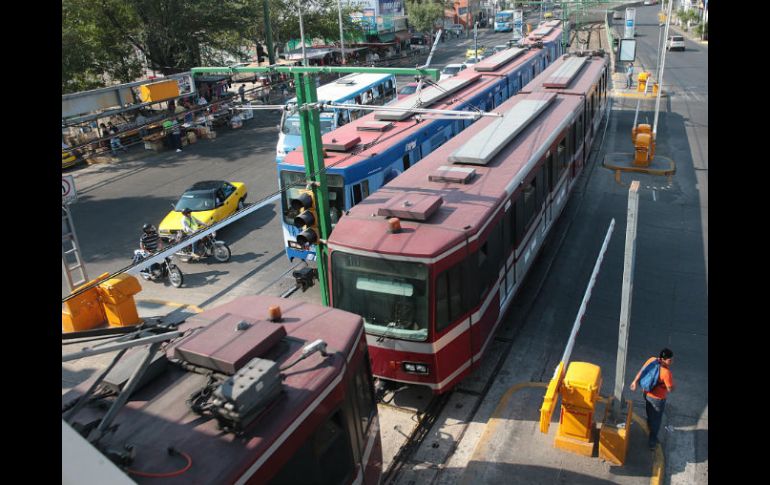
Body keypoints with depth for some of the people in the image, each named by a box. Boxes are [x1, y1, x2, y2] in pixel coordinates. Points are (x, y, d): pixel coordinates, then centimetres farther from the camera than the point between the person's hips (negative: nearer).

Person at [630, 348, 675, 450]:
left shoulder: (652, 360, -15)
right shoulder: (666, 372, -34)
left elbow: (641, 371, -2)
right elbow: (670, 389, -23)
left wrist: (635, 381, 12)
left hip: (647, 394, 6)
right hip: (658, 399, -6)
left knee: (650, 415, 31)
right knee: (656, 420, 15)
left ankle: (650, 430, 55)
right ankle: (652, 442, 29)